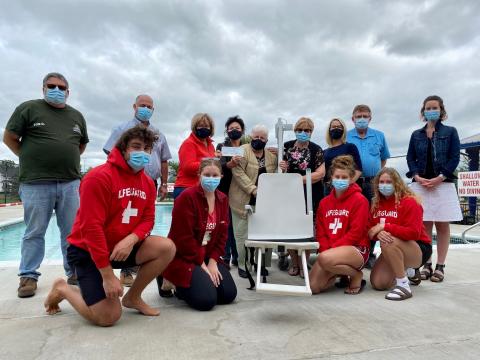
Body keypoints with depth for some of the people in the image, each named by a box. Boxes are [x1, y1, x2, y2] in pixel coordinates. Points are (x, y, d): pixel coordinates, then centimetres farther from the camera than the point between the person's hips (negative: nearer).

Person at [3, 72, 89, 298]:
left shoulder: (77, 116, 16)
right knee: (34, 233, 3)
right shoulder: (28, 108, 4)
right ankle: (28, 276, 15)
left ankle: (74, 272, 17)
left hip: (70, 183, 4)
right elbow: (9, 138, 6)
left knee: (72, 231, 6)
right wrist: (31, 160, 5)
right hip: (36, 183, -3)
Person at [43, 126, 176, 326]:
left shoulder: (148, 183, 1)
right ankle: (62, 289, 15)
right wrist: (108, 276, -24)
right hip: (88, 251, -6)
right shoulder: (99, 177, -22)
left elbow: (147, 219, 1)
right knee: (108, 317, -15)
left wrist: (131, 239, -23)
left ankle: (133, 297, 6)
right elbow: (91, 228, -25)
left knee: (167, 248, -15)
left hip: (123, 246, 7)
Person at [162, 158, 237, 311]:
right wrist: (202, 264, -15)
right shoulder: (187, 197, -17)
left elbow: (222, 235, 4)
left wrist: (212, 262, -7)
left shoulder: (223, 199, 3)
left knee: (229, 294, -3)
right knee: (206, 299, -19)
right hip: (182, 257, -6)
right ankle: (177, 284, 10)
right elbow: (184, 238, -19)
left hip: (208, 256, 7)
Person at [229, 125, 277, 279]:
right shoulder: (243, 151, -4)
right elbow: (238, 172, -14)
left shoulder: (271, 156, 12)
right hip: (244, 201, -4)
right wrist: (253, 189, -20)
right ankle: (242, 264, 14)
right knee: (242, 233, 1)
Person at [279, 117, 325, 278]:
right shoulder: (287, 146, 6)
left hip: (310, 194, -2)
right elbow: (282, 166, 18)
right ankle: (294, 263, 18)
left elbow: (320, 173, -11)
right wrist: (281, 166, -6)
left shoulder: (316, 149, -3)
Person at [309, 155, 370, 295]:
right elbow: (320, 233, 8)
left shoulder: (359, 200, -5)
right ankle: (338, 273, 19)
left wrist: (332, 248, -17)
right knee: (313, 287, -12)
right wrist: (326, 249, -11)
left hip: (356, 249, -5)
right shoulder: (324, 202, 12)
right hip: (330, 251, 6)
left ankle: (356, 275, -5)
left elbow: (355, 233, -13)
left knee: (324, 258, -36)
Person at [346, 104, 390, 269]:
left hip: (372, 184, 2)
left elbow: (383, 158, 19)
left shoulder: (379, 136, 10)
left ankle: (369, 254, 17)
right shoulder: (345, 137, 5)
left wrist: (377, 174, 9)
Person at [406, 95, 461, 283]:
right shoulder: (416, 135, 13)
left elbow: (455, 158, -2)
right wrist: (417, 177, -10)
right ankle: (426, 264, 11)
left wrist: (439, 178, -14)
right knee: (425, 225, 3)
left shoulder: (450, 132, 6)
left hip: (443, 184, -2)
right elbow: (410, 158, 7)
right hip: (421, 185, 2)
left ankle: (440, 266, 9)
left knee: (442, 225, 3)